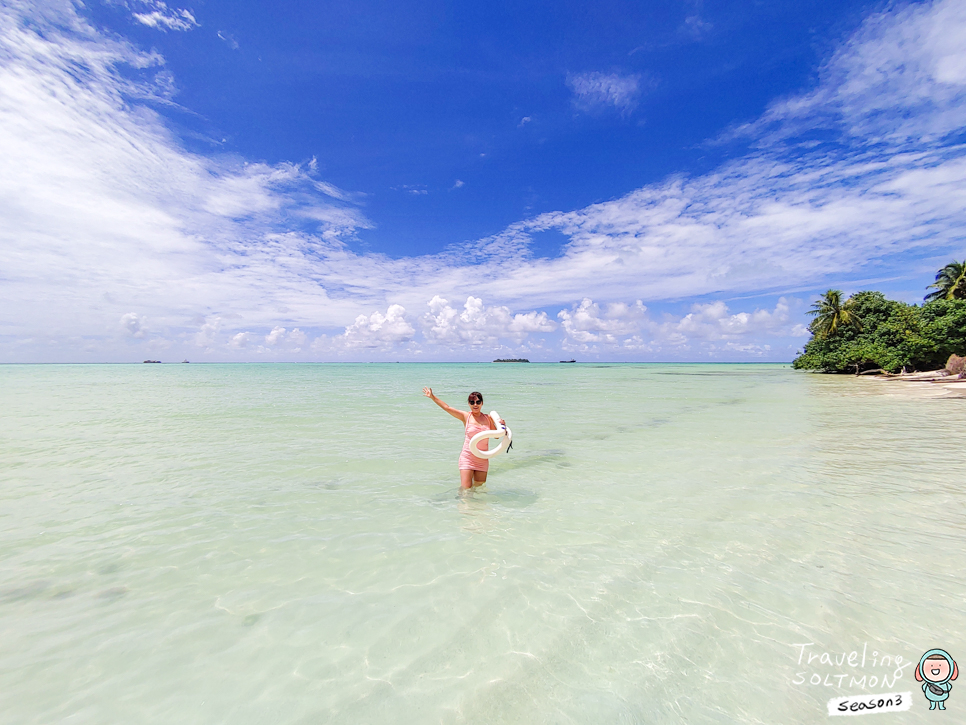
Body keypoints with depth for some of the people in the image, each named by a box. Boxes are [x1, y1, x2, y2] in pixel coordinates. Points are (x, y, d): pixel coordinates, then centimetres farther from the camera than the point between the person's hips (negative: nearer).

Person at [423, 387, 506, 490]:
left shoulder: (488, 418, 6)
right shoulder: (466, 416, -1)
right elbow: (447, 408, -4)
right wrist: (432, 397, -6)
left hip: (482, 459, 3)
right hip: (467, 457, -3)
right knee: (465, 489, -5)